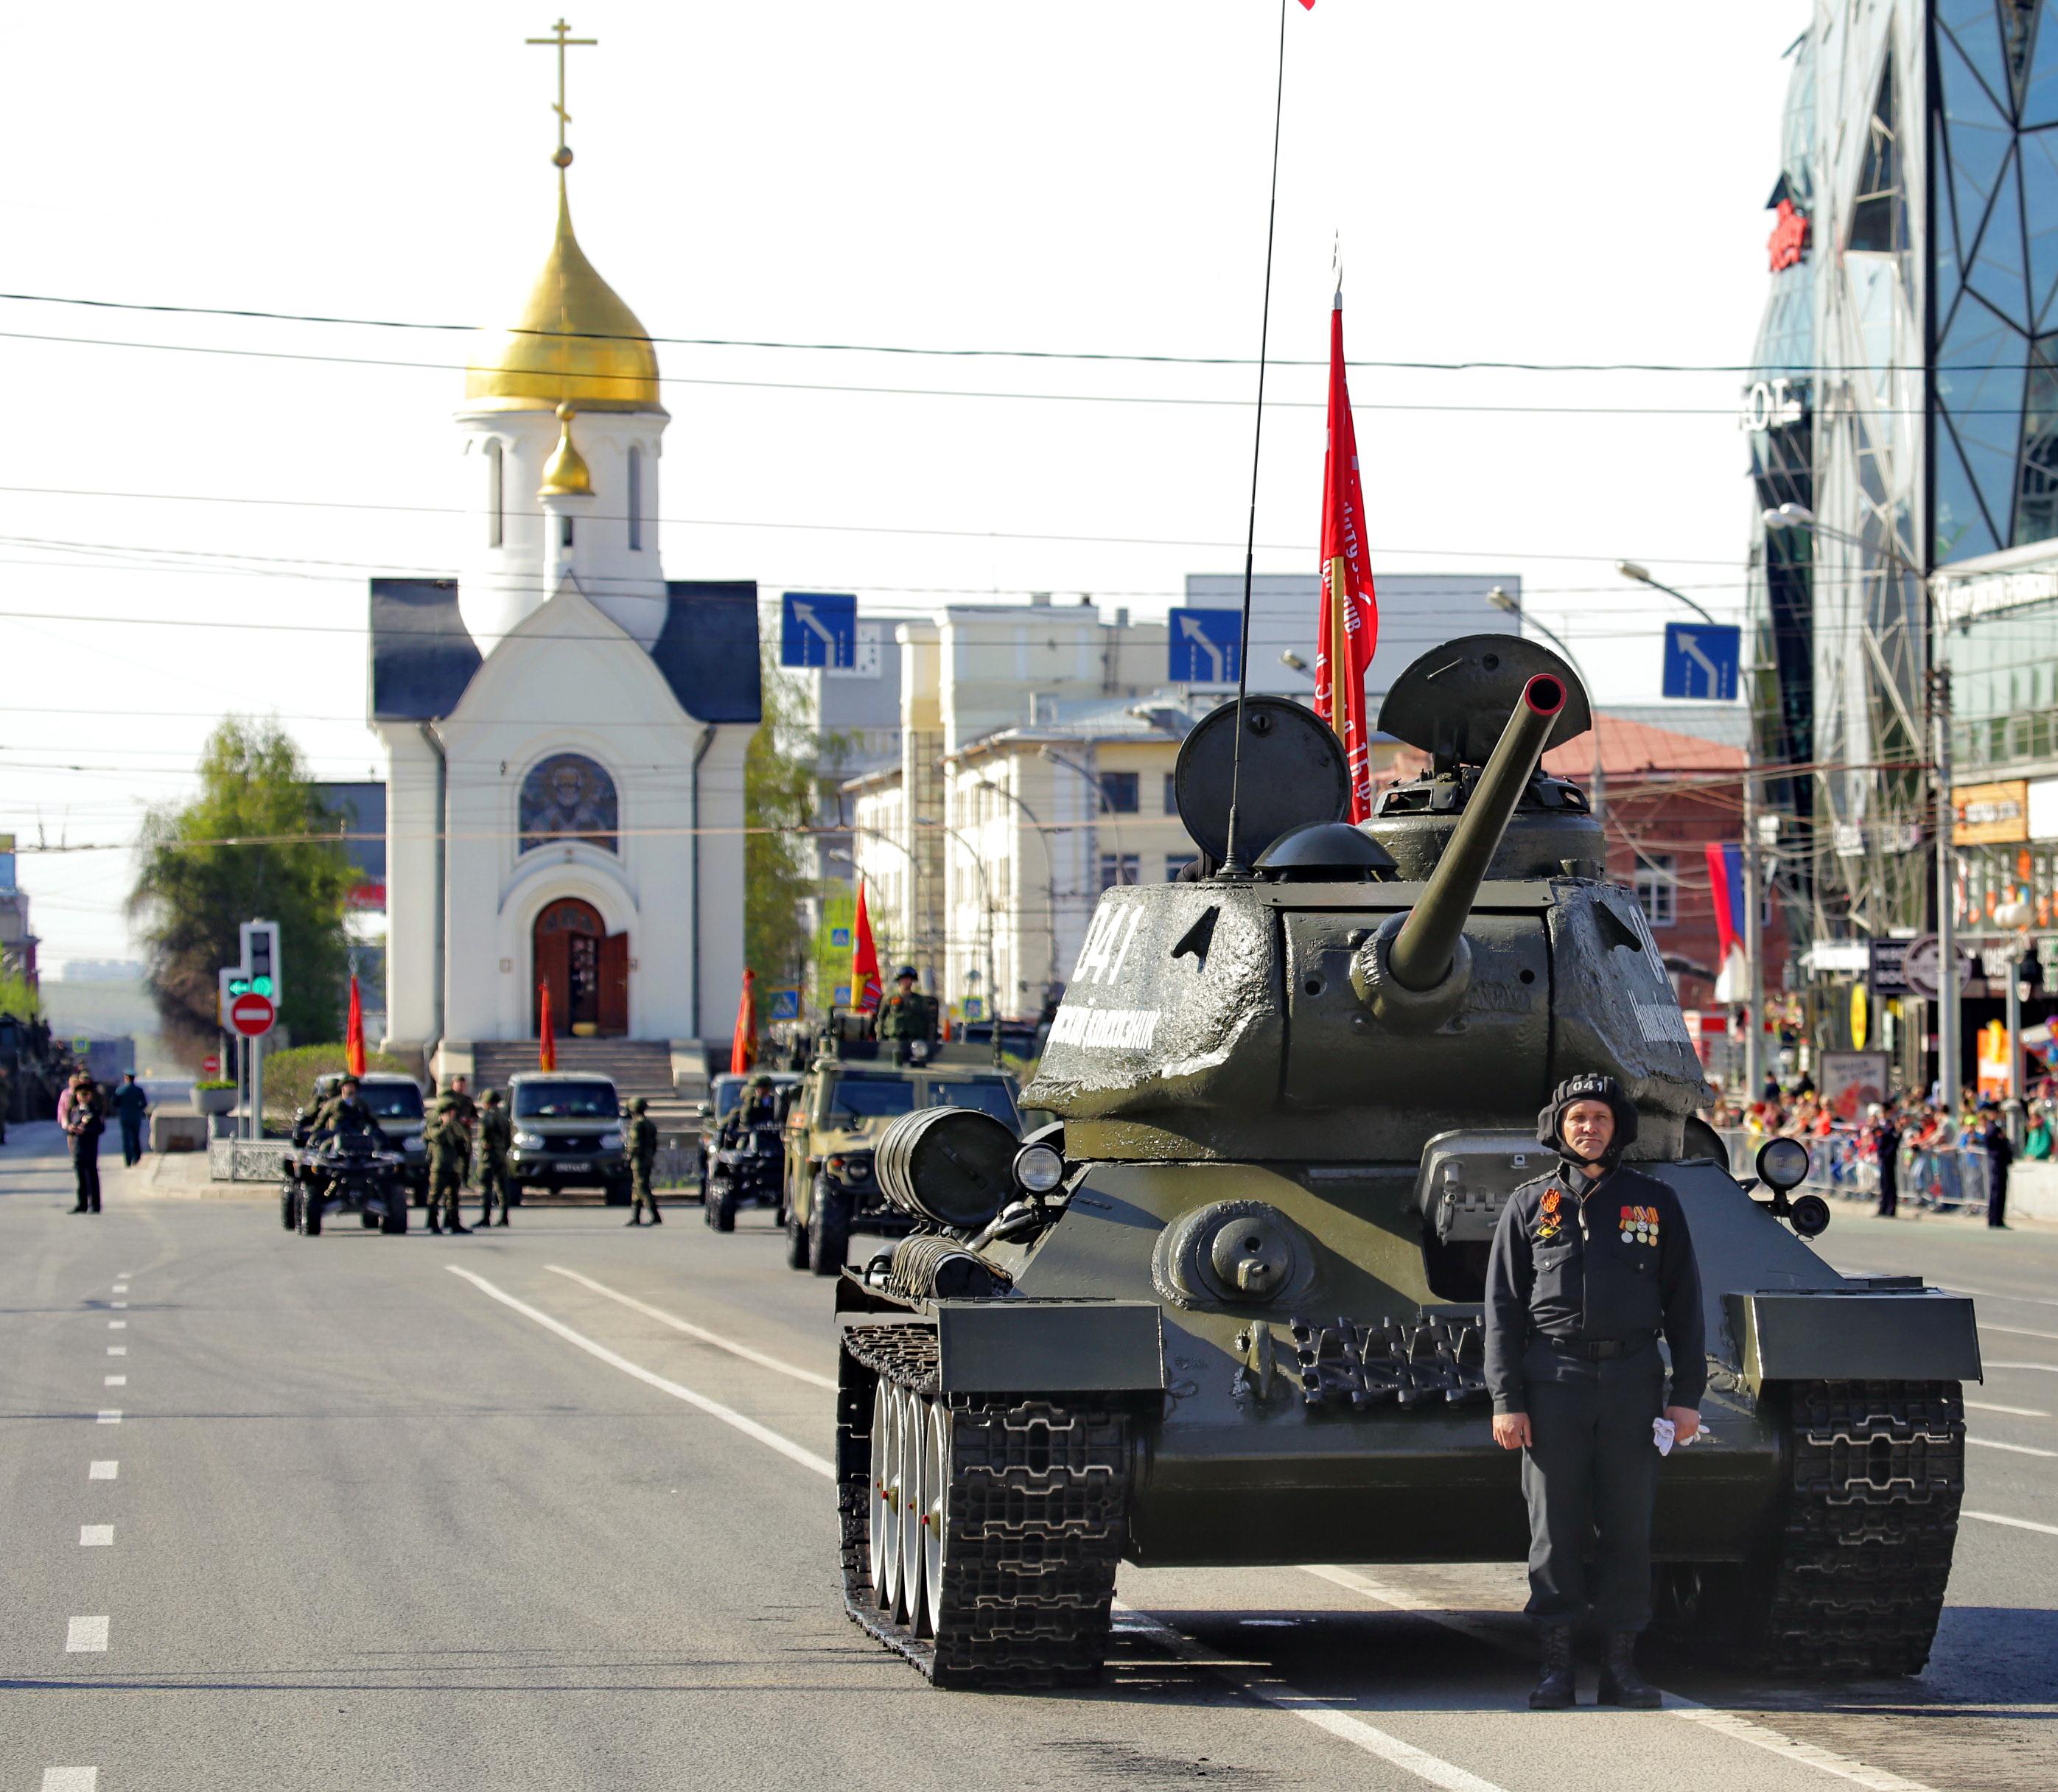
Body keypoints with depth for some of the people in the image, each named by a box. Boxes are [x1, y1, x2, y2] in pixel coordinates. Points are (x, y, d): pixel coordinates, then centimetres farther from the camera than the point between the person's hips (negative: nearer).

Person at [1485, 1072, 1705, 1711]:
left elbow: (1683, 1305, 10)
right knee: (1555, 1530, 0)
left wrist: (1687, 1394, 2)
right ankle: (1556, 1664, 6)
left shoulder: (1654, 1202, 9)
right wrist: (1506, 1400, -3)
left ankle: (1621, 1663, 8)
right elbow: (1503, 1310, 5)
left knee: (1628, 1527, 2)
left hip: (1632, 1381, 1)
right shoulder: (1529, 1204, 7)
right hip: (1553, 1382, -1)